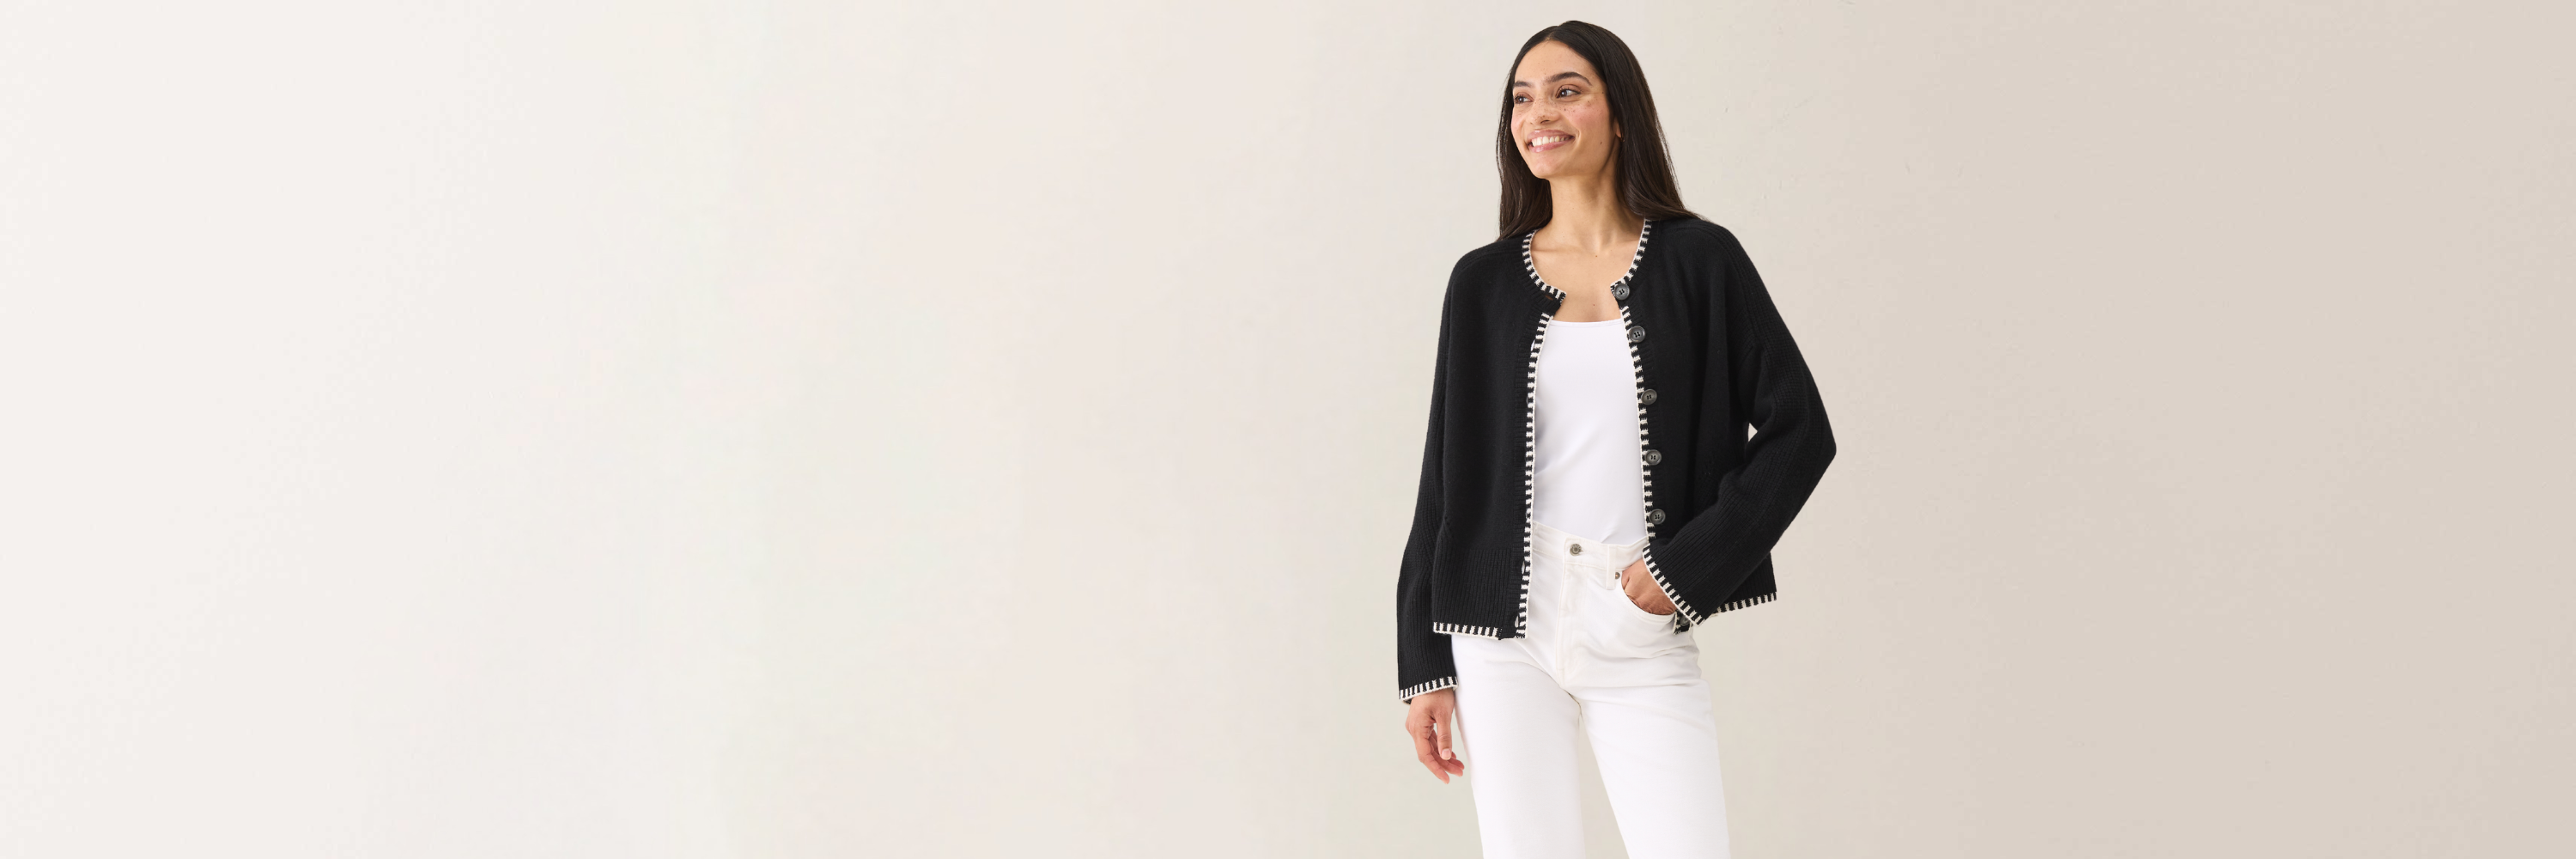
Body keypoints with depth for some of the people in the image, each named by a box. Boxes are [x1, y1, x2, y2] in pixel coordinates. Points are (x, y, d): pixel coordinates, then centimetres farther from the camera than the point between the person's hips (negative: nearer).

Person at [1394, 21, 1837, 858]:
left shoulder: (1698, 260, 2)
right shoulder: (1485, 282, 7)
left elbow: (1799, 430, 2)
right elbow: (1447, 476, 9)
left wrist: (1690, 563, -8)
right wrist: (1424, 667, 6)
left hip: (1642, 633, -1)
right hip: (1507, 630, 1)